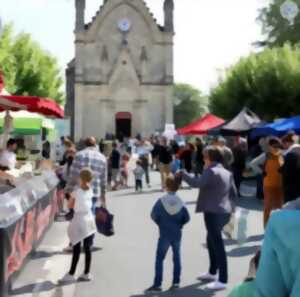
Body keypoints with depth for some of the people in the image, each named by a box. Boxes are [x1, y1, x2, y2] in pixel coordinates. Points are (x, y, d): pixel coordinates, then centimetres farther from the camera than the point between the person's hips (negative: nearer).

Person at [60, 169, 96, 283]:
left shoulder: (76, 192, -11)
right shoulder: (90, 191, 2)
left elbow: (70, 205, -1)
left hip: (79, 220, -5)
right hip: (89, 220, 5)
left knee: (77, 249, -1)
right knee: (87, 248, 8)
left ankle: (71, 274, 6)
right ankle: (87, 273, 15)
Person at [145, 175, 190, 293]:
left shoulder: (161, 201, -11)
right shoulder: (181, 202, -4)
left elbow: (153, 216, -7)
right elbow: (187, 218, -1)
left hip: (164, 235, -3)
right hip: (177, 234, 3)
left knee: (159, 259, 2)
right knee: (177, 258, 13)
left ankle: (157, 284, -1)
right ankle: (176, 282, 15)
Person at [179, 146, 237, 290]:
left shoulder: (211, 171, -14)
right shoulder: (227, 173, 15)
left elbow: (197, 183, -25)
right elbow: (233, 193, 17)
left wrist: (182, 174, -13)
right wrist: (231, 208, 22)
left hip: (213, 213, -10)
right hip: (223, 212, 10)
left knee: (218, 245, -6)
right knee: (212, 240, 23)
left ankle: (222, 280, -1)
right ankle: (212, 272, 35)